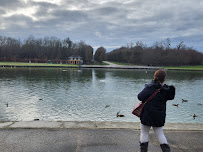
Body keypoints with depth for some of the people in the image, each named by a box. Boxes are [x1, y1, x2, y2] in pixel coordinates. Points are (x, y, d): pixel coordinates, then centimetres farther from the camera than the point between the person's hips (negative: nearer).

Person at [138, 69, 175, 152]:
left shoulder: (149, 87, -15)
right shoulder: (166, 89, -2)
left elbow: (140, 97, -21)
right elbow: (171, 97, 17)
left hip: (147, 115, -3)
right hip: (159, 116, 4)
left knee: (144, 133, 11)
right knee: (160, 134, 17)